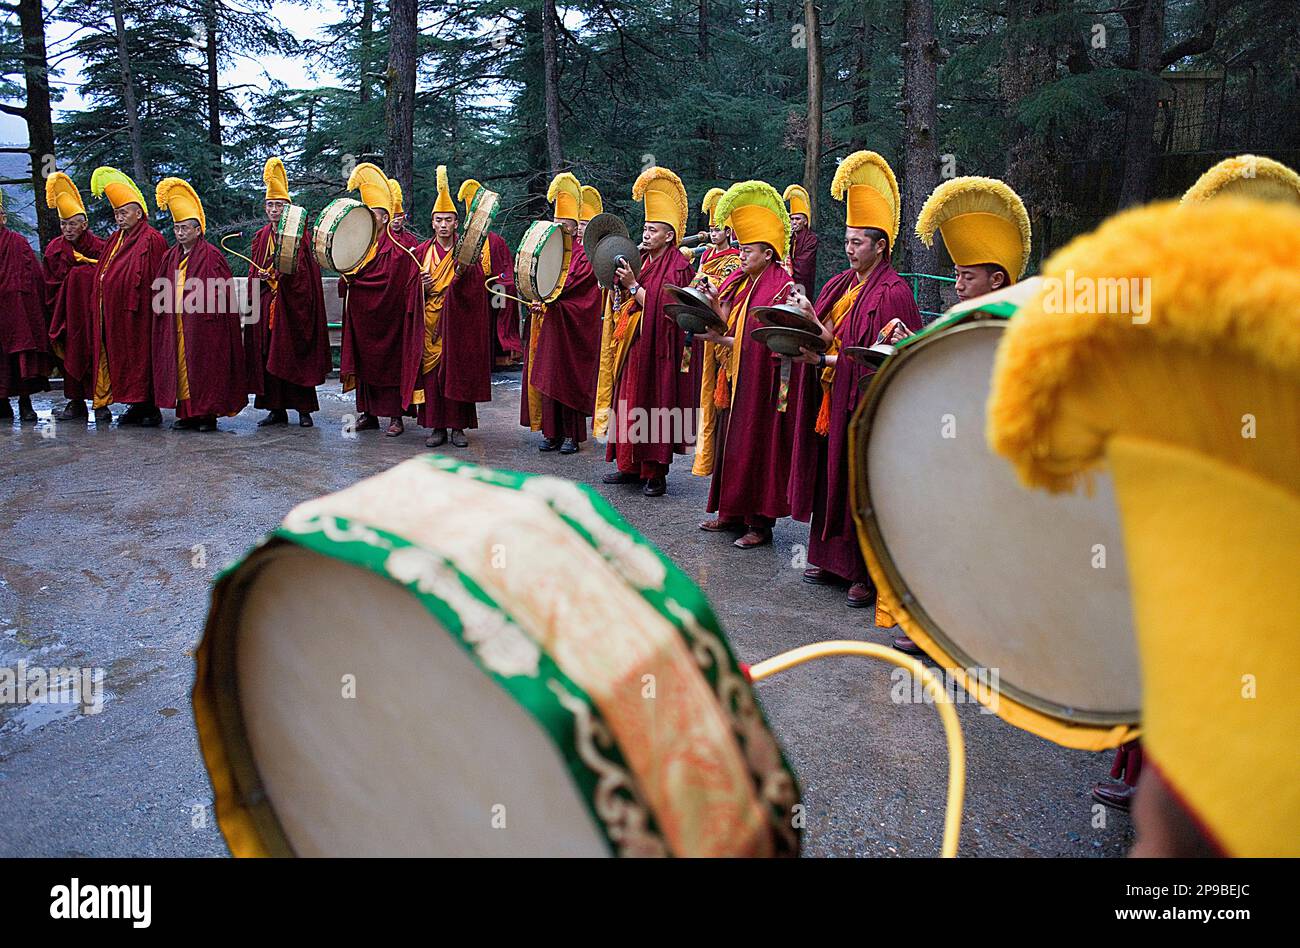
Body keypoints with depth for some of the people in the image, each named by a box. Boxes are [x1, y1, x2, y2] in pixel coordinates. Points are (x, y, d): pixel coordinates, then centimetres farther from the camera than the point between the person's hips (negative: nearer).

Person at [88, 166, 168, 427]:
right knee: (122, 358, 10)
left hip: (139, 313, -9)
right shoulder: (116, 239, 18)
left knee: (141, 356, -5)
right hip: (115, 314, 9)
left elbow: (155, 280, -15)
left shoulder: (151, 239, -9)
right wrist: (98, 304, 16)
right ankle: (136, 405, 16)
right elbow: (103, 273, 22)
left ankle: (150, 407, 1)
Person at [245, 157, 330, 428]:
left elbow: (305, 270, -8)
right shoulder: (261, 237, 15)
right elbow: (254, 271, 14)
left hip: (292, 304, -5)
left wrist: (285, 269, -26)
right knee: (268, 355, 3)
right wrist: (261, 277, -8)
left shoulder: (299, 235, -1)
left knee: (294, 354, -5)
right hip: (266, 305, 5)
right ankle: (277, 409, 9)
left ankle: (304, 409, 1)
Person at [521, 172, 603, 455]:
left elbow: (578, 290, -14)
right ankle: (551, 432, 11)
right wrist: (535, 302, -9)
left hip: (569, 329, -6)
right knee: (545, 376, 5)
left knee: (568, 378, -4)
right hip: (544, 327, 6)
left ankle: (571, 434, 3)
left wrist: (548, 301, -18)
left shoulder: (583, 256, -3)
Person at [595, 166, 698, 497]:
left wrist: (633, 286, -17)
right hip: (632, 348, 7)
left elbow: (662, 308, -17)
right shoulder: (641, 261, 13)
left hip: (657, 349, -7)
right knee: (628, 405, 8)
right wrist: (621, 285, 0)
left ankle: (656, 473, 4)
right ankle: (631, 466, 17)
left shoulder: (678, 266, -9)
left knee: (653, 408, -4)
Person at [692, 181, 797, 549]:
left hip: (759, 382, -8)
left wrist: (722, 341, -19)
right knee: (730, 443, 12)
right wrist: (713, 309, -6)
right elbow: (727, 325, 12)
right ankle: (731, 512, 22)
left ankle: (760, 523, 5)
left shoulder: (780, 288, -12)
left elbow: (761, 341, -17)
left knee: (756, 446, -3)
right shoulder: (736, 282, 12)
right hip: (732, 380, 8)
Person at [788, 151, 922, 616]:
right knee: (831, 478, 12)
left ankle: (867, 572, 6)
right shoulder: (839, 285, 13)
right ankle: (830, 557, 23)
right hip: (830, 402, 8)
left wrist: (828, 360, -19)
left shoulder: (892, 293, -12)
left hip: (864, 405, -8)